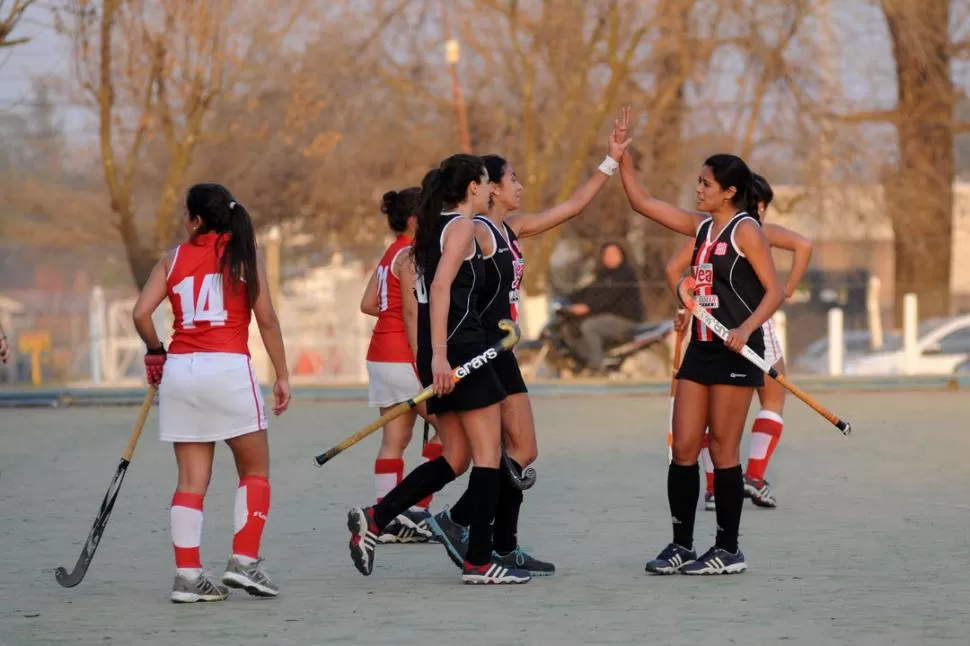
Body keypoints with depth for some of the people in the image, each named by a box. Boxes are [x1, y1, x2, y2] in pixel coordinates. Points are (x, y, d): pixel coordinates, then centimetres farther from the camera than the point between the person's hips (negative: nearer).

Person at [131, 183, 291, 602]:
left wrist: (155, 351, 19)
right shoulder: (243, 255, 3)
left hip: (179, 369, 3)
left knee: (191, 479, 6)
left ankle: (188, 575, 2)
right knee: (255, 470, 9)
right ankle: (244, 561, -3)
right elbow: (266, 319, -1)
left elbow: (141, 313, 1)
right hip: (228, 367, -3)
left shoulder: (173, 259, 10)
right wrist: (282, 376, 3)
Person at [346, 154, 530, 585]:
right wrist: (439, 355, -24)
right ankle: (478, 561, -3)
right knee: (488, 452, -3)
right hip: (460, 347, -9)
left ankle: (373, 519, 3)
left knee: (454, 459, 12)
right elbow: (441, 286, -19)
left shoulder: (434, 227, 19)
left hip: (438, 353, 9)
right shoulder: (463, 226, -8)